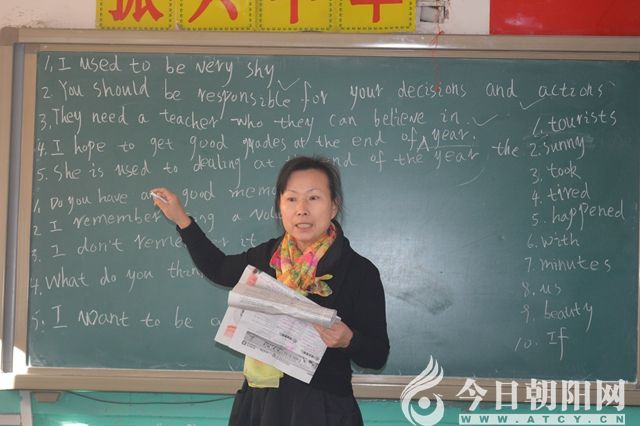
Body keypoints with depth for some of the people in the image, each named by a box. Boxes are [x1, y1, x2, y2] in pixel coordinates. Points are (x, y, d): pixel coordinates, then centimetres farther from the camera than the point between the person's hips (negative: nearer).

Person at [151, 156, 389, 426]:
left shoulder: (360, 272, -13)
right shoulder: (268, 255, -1)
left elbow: (377, 355, -7)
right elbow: (218, 268, 20)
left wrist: (347, 340, -26)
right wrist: (180, 218, 15)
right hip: (259, 400, 4)